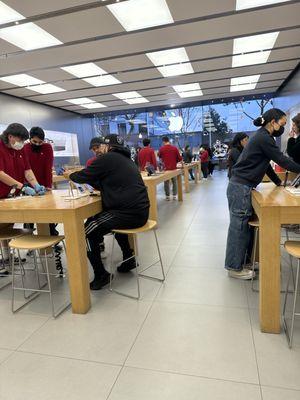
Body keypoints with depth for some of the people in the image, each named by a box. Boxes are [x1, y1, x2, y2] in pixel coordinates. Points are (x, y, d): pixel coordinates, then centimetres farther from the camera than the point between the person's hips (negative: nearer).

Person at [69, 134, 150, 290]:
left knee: (88, 232, 1)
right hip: (141, 211, 10)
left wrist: (71, 175, 20)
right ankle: (128, 258, 37)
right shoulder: (126, 159, 22)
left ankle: (101, 276, 8)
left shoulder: (107, 158, -5)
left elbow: (83, 176, 0)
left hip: (129, 213, -9)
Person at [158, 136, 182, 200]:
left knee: (166, 182, 8)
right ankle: (174, 195, 15)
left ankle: (167, 196, 12)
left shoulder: (161, 149, -6)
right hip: (173, 167, 1)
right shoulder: (175, 148, -3)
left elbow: (159, 156, 10)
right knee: (174, 182, 12)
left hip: (166, 168, -1)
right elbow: (179, 158, -2)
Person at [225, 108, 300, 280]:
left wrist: (278, 182, 21)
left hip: (241, 186, 10)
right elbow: (282, 160, -11)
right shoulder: (264, 138, -12)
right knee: (238, 227, -4)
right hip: (241, 188, -10)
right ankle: (235, 268, 6)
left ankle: (238, 262, 22)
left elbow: (265, 164, 23)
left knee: (241, 226, 13)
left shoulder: (262, 137, 19)